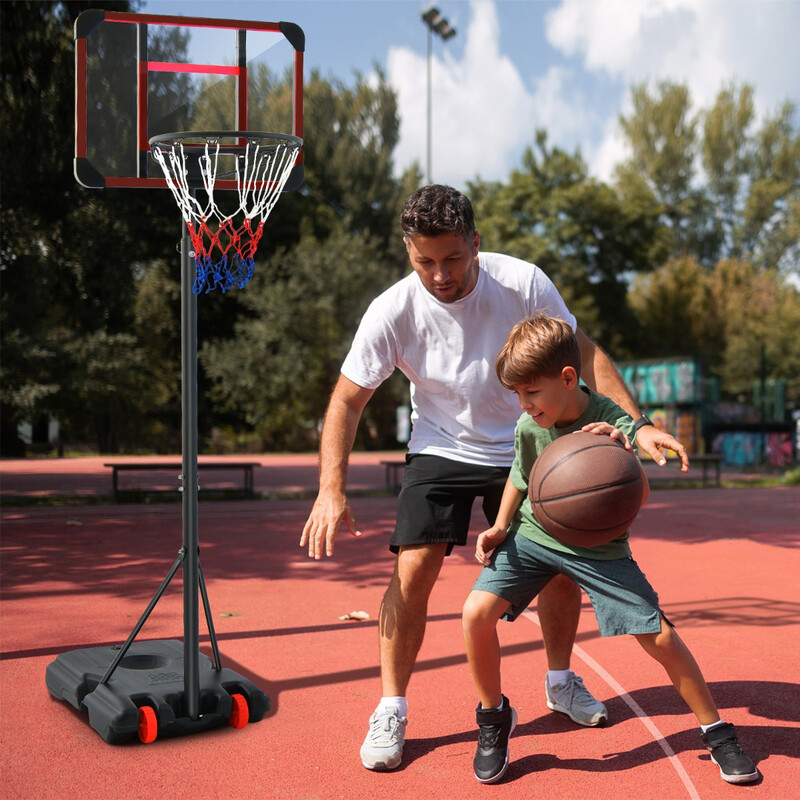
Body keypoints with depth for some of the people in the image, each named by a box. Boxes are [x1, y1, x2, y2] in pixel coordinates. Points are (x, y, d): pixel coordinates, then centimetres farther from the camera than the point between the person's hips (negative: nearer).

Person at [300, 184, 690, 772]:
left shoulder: (522, 283, -20)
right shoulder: (392, 312, -21)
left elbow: (584, 352, -10)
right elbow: (348, 399, -14)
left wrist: (637, 422, -21)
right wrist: (332, 490, -25)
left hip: (524, 448, 2)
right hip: (442, 450, -1)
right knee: (413, 570, -15)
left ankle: (561, 681, 30)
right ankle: (392, 710, 2)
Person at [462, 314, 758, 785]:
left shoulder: (613, 423, -22)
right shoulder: (528, 427, -11)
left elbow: (641, 498, -34)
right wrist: (500, 527, -3)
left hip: (598, 547, -2)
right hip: (533, 536, 2)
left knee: (661, 637, -8)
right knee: (477, 613, -19)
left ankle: (717, 734, 16)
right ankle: (495, 718, 6)